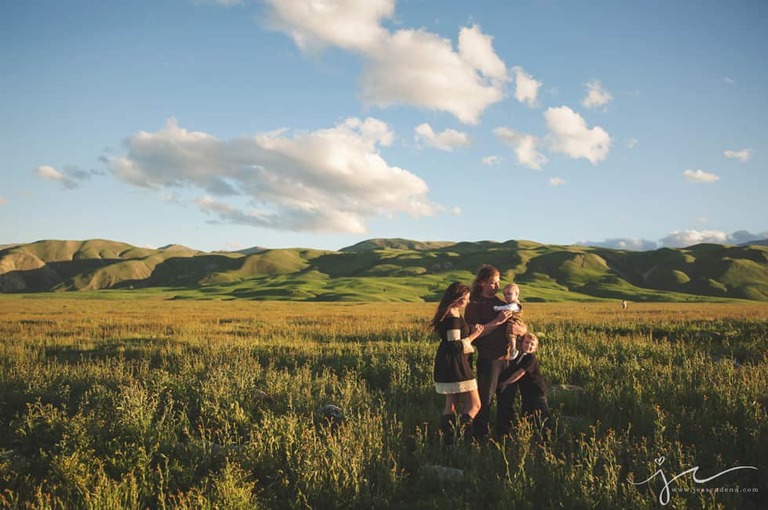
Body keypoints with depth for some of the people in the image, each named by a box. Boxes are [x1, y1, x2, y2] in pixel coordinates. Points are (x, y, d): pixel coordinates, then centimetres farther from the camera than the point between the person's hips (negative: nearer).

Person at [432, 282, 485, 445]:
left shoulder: (447, 314, 11)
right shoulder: (453, 318, -20)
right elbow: (455, 346, -22)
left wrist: (470, 331, 10)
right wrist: (472, 337, -10)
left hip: (446, 365, 10)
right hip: (455, 366, -10)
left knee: (451, 404, 14)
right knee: (474, 405, -4)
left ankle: (448, 439, 15)